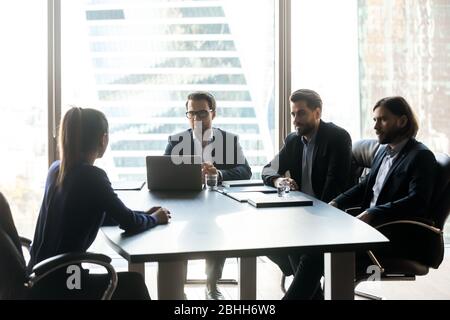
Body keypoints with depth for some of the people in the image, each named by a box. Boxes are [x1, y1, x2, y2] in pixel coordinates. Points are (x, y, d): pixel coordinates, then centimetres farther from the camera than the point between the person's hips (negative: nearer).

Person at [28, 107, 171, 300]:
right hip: (59, 284, -8)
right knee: (133, 283, 14)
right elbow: (129, 224, -8)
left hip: (40, 278, 8)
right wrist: (154, 218, 13)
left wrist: (143, 215, 19)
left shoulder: (57, 169, 6)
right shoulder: (92, 176, -18)